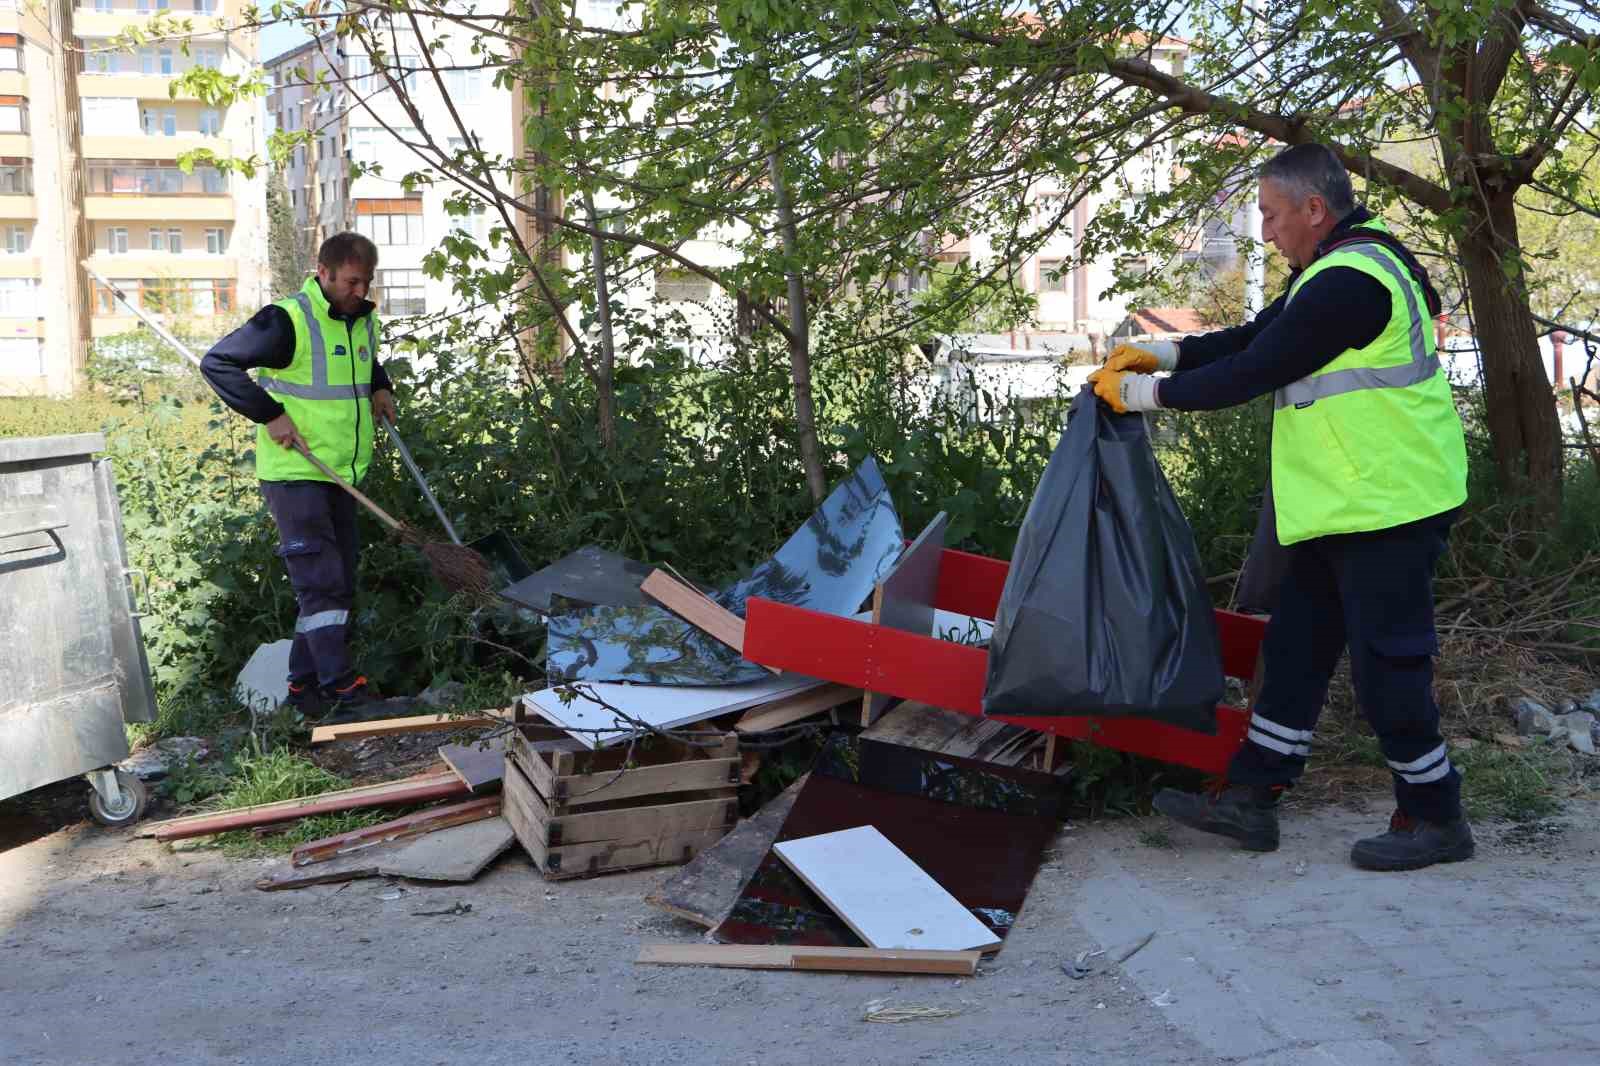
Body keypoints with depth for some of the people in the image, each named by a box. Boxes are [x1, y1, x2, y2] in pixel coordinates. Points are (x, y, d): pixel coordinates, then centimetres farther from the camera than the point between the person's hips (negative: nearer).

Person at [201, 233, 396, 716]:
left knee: (340, 583, 10)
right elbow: (217, 362, -17)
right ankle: (337, 682, -7)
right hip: (294, 472, -8)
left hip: (342, 474, 8)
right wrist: (270, 415, -20)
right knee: (320, 578, -11)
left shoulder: (363, 319, 10)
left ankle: (305, 683, 19)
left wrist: (380, 388, 12)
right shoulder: (288, 320, -15)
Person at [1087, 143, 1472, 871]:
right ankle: (1249, 798, 19)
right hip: (1348, 508, 11)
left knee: (1386, 662, -2)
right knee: (1296, 647, 12)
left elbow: (1251, 373, -19)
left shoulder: (1348, 283, -22)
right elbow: (1256, 337, 17)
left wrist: (1143, 392, -9)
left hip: (1385, 509, -11)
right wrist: (1161, 353, 6)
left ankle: (1434, 819, 13)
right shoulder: (1347, 264, 13)